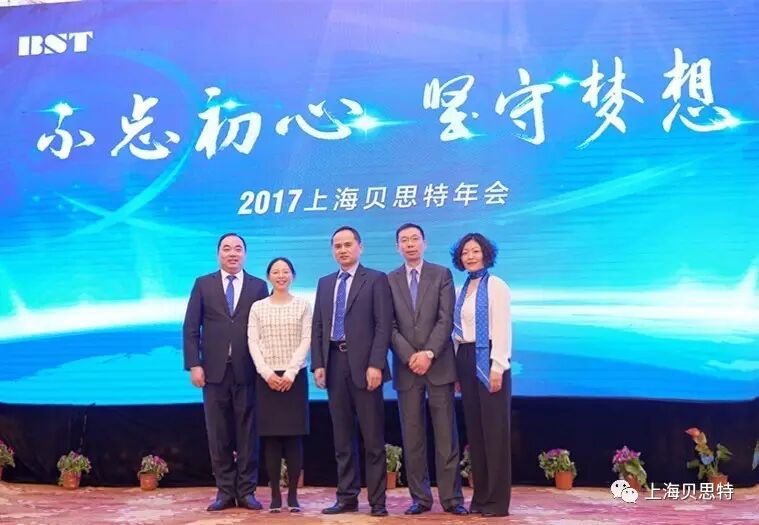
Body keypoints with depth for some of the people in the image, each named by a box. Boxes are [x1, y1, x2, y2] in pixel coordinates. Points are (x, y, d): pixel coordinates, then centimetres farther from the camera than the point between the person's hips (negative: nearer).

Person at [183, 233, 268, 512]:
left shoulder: (258, 286, 8)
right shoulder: (203, 284, 8)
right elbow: (191, 328, 4)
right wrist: (194, 364, -5)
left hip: (248, 371, 0)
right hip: (214, 370, 1)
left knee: (247, 433, 4)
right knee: (218, 434, 5)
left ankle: (246, 491, 12)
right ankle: (225, 491, 14)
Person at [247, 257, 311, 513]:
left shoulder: (302, 305, 5)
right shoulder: (257, 307, 8)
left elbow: (306, 341, -2)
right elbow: (253, 343, 1)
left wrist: (290, 373, -12)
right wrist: (267, 373, -12)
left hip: (295, 377, -1)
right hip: (267, 377, 1)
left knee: (294, 436, -1)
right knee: (271, 437, 1)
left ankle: (293, 494, 6)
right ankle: (275, 495, 7)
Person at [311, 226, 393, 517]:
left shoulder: (376, 279, 1)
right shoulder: (325, 283, 16)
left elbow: (383, 326, -7)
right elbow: (317, 327, 14)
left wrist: (376, 365, -15)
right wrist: (317, 364, 4)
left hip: (364, 365, -5)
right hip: (334, 364, 5)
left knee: (373, 438, 0)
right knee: (342, 438, 10)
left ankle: (377, 500, 8)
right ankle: (347, 497, 17)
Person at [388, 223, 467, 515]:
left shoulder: (441, 274, 5)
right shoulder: (389, 280, 9)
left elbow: (446, 319, -4)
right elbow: (390, 326, 2)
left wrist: (429, 353, -14)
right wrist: (409, 356, -10)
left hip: (439, 365, -1)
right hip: (406, 367, 2)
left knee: (446, 435, 1)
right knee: (412, 437, 5)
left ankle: (451, 498, 7)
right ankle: (420, 497, 13)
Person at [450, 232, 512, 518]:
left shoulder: (496, 285, -5)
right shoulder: (463, 289, 15)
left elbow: (502, 328, -11)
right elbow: (459, 329, 13)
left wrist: (498, 367, -17)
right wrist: (458, 367, 9)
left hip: (488, 360, -7)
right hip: (465, 361, 7)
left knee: (494, 429, -2)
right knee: (474, 430, 10)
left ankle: (497, 500, 5)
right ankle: (480, 496, 18)